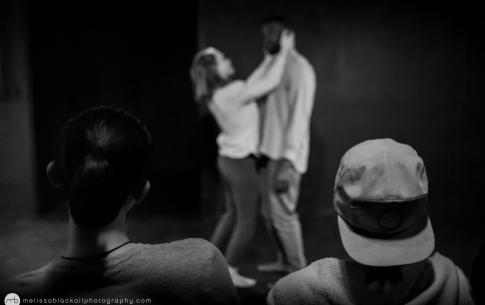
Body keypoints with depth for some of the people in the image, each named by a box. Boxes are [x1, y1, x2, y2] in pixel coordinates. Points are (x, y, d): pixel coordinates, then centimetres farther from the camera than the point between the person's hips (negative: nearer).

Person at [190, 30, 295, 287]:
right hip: (241, 162, -9)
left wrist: (269, 59, 13)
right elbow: (271, 83, -23)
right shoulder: (232, 93, -24)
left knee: (232, 213, 22)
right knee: (247, 221, 5)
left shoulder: (218, 94, 2)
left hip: (228, 159, 9)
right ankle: (230, 272, 15)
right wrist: (283, 51, -13)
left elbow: (250, 83, 13)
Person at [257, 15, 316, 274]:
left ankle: (298, 272, 12)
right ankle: (284, 260, 32)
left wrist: (287, 162, -24)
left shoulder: (299, 68, -12)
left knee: (283, 214, -2)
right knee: (269, 212, 16)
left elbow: (299, 118, -19)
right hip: (269, 152, 9)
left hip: (284, 156, -9)